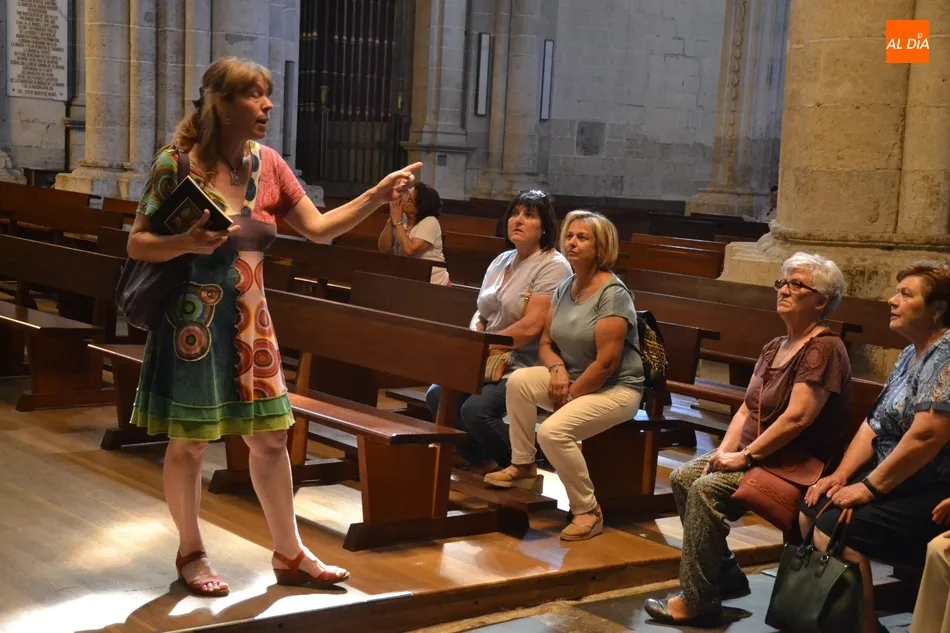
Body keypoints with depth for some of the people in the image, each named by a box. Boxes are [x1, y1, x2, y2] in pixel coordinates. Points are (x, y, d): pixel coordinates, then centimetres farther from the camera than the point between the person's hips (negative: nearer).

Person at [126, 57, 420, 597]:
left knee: (271, 436, 10)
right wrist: (186, 242, -28)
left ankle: (290, 554, 23)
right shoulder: (178, 164, -13)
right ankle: (191, 555, 24)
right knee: (189, 444, 5)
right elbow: (136, 245, -9)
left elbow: (319, 228, 3)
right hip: (193, 322, -5)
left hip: (250, 321, 6)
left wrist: (379, 196, -7)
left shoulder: (268, 164, 3)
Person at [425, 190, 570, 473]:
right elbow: (481, 314, 18)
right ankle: (484, 463, 7)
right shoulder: (501, 261, 14)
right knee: (437, 395, -12)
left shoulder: (553, 266, -11)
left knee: (475, 410, -27)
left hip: (525, 368, -8)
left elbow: (530, 327, -20)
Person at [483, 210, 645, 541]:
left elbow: (605, 363, -22)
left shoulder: (613, 294, -18)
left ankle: (588, 512, -12)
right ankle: (522, 466, 3)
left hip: (615, 390, -8)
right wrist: (557, 368, -12)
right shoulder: (565, 288, 7)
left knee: (553, 430, -29)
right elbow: (546, 343, 10)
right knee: (519, 381, -14)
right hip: (574, 379, 8)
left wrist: (569, 396, -16)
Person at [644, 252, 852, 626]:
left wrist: (745, 457, -20)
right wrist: (724, 451, -3)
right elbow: (746, 409, 13)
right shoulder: (774, 348, 15)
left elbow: (796, 417, -24)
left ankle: (698, 601, -17)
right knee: (682, 477, -3)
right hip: (757, 454, 10)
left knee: (707, 489, -25)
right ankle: (726, 576, 5)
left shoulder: (823, 350, -15)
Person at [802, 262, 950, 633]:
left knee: (833, 531, -22)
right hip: (896, 480, 10)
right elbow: (875, 424, 15)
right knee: (810, 511, 6)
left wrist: (871, 487, -18)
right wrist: (841, 475, 3)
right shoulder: (911, 354, 14)